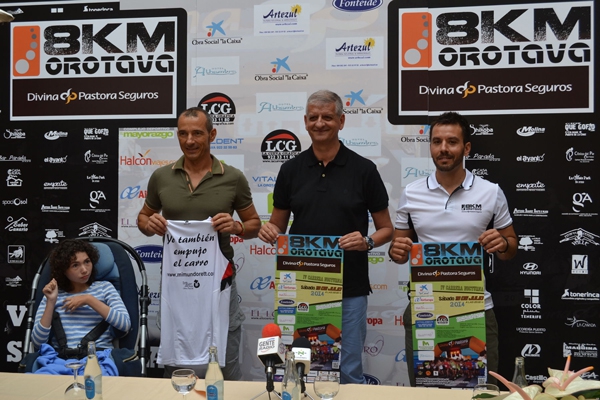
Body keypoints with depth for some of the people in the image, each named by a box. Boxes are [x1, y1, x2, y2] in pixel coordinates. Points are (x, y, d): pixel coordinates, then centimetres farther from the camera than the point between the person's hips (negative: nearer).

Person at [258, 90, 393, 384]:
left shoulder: (363, 169, -2)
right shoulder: (291, 169, 4)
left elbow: (386, 229, 4)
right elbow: (278, 226, 11)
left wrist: (367, 242, -17)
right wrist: (269, 231, -11)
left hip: (349, 289, -2)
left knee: (349, 372, 6)